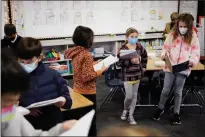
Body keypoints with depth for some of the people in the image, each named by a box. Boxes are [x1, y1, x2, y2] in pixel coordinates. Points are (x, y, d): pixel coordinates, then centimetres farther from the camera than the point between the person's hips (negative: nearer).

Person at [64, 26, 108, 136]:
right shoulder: (86, 55, -23)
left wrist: (94, 64, 12)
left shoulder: (75, 52, 2)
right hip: (87, 92, -8)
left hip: (78, 89, 8)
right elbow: (86, 77, -25)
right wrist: (101, 70, -16)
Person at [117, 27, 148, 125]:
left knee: (134, 96, 10)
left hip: (137, 75, 5)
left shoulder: (139, 47, 1)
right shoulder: (123, 49, -15)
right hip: (127, 76, -5)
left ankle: (130, 115, 22)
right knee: (129, 96, -6)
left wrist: (143, 66, 18)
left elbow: (144, 56, 21)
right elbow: (118, 63, -19)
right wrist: (130, 61, -28)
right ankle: (125, 110, 25)